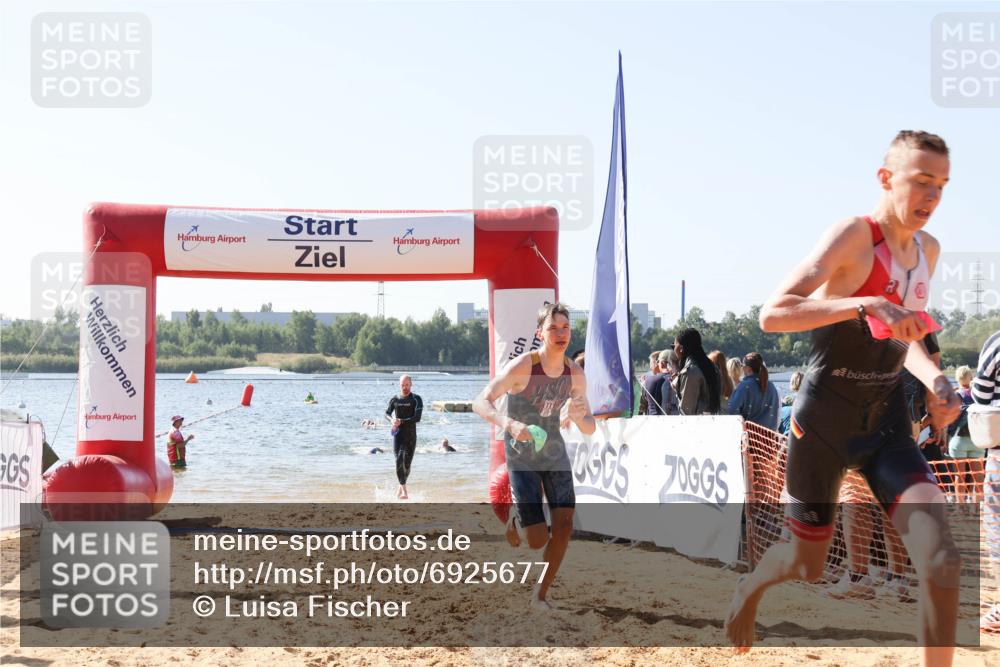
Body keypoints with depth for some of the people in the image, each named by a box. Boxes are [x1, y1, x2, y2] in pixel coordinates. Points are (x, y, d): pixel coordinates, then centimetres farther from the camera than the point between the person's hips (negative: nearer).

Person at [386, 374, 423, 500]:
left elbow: (417, 418, -13)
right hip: (398, 436, 1)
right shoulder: (394, 400, 7)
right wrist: (392, 421, -3)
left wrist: (401, 422, -18)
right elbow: (387, 413, 20)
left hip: (411, 436, -1)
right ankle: (404, 491, -12)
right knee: (399, 461, -13)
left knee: (407, 463, 1)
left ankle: (401, 487, 27)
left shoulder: (416, 399, -2)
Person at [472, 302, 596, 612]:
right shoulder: (521, 367, -21)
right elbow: (480, 402, -21)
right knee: (537, 540, -9)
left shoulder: (575, 374, -6)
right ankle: (515, 520, 28)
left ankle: (541, 594, 8)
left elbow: (590, 429, -1)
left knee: (564, 525, -9)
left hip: (555, 454, 4)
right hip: (522, 458, -4)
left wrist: (578, 416, -25)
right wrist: (508, 423, -39)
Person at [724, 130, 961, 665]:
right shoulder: (854, 235, -16)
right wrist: (862, 304, -36)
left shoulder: (929, 250, 6)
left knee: (941, 560, -15)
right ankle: (748, 589, 47)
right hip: (825, 422, -5)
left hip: (886, 422, 5)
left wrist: (935, 379, 1)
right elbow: (772, 315, -27)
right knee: (805, 566, 11)